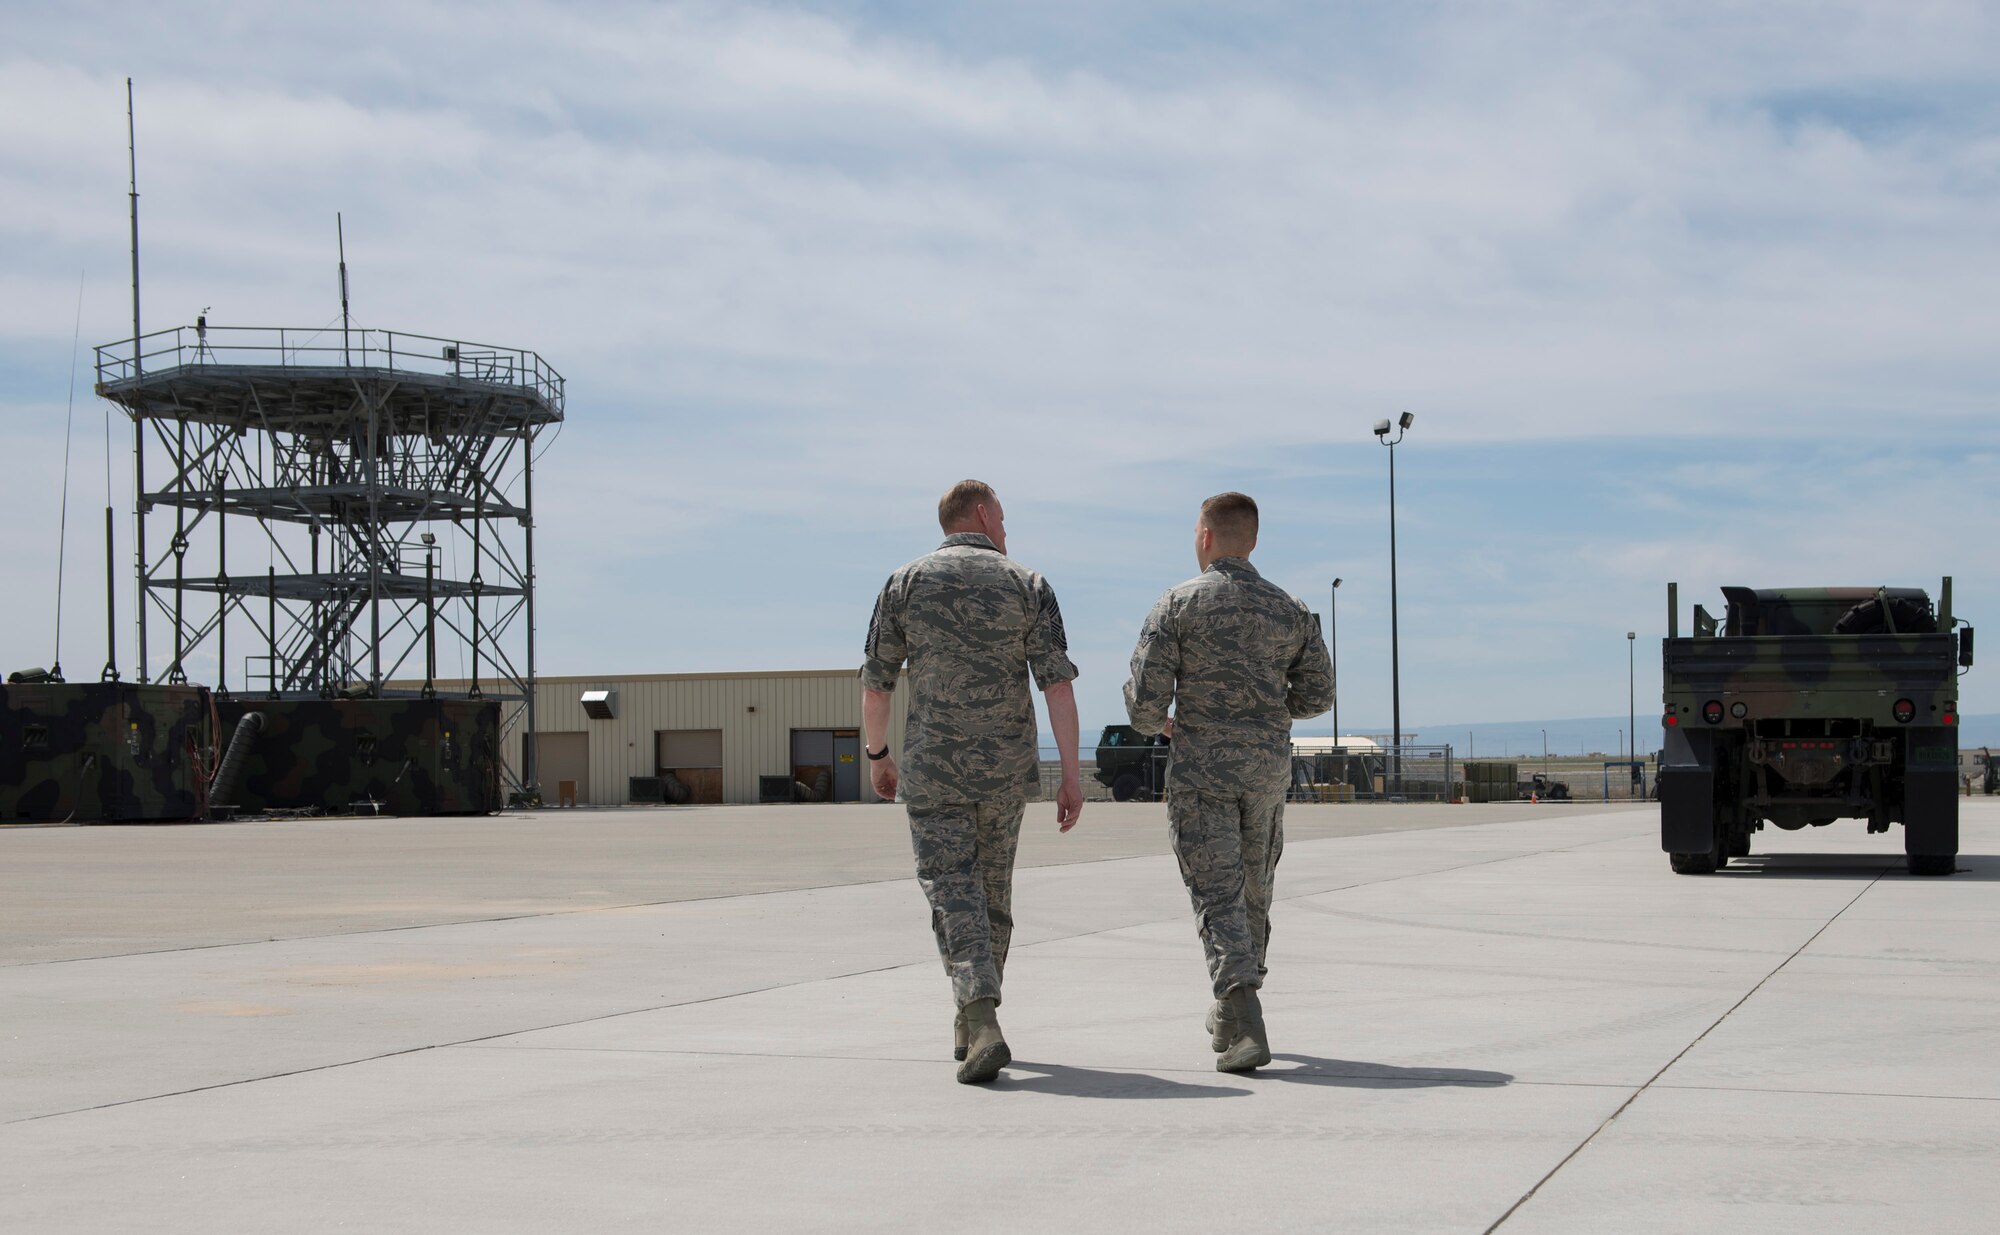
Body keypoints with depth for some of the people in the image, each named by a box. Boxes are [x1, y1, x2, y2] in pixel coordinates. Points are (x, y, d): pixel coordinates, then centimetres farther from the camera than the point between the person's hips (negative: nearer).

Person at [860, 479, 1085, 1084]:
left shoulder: (905, 583, 1)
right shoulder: (1027, 585, 0)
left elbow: (876, 682, 3)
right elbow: (1058, 682, -8)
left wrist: (878, 755, 18)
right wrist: (1071, 773, -7)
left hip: (932, 768, -1)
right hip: (1005, 768, 2)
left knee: (954, 897, -4)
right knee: (993, 891, 18)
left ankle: (984, 1024, -23)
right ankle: (971, 1023, 30)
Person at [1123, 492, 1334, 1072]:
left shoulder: (1177, 604, -6)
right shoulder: (1288, 609, 6)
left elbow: (1144, 699, -9)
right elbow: (1318, 693, 11)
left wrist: (1159, 723, 14)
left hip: (1200, 769, -4)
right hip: (1268, 768, 4)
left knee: (1218, 898, -5)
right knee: (1253, 893, 19)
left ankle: (1246, 1029, -21)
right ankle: (1232, 1015, 34)